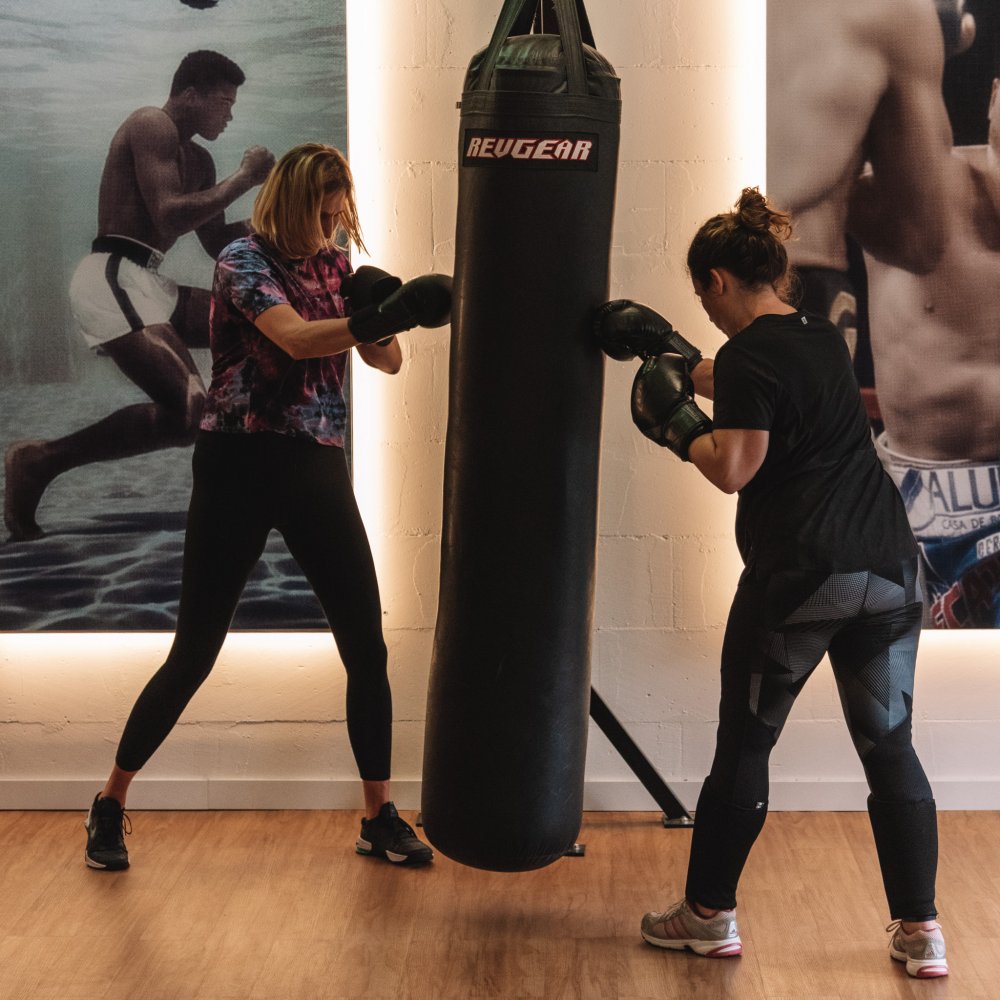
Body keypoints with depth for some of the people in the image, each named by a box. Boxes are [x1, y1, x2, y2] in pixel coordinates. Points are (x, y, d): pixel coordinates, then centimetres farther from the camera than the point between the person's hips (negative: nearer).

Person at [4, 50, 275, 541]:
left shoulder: (197, 160, 23)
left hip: (147, 287, 10)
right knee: (190, 412, -24)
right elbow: (169, 218, -18)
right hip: (113, 280, -10)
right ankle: (41, 460, -17)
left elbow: (217, 242, 27)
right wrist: (243, 178, -9)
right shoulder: (151, 126, -5)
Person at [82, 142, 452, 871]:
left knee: (367, 647, 1)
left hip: (317, 469, 5)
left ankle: (380, 818, 14)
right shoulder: (244, 262, -8)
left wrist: (380, 313, -13)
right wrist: (387, 314, -36)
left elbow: (388, 361, 7)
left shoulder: (335, 268, 10)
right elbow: (295, 338, -26)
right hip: (240, 465, -5)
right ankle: (110, 805, 17)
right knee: (195, 654, -1)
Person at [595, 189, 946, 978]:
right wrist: (671, 355, 33)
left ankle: (709, 913, 22)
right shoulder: (824, 337, 14)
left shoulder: (750, 355, -10)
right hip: (888, 567, 7)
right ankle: (920, 930, 13)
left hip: (798, 577, -7)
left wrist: (675, 425, 0)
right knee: (889, 745, 11)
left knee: (745, 744, 9)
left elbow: (732, 469, -16)